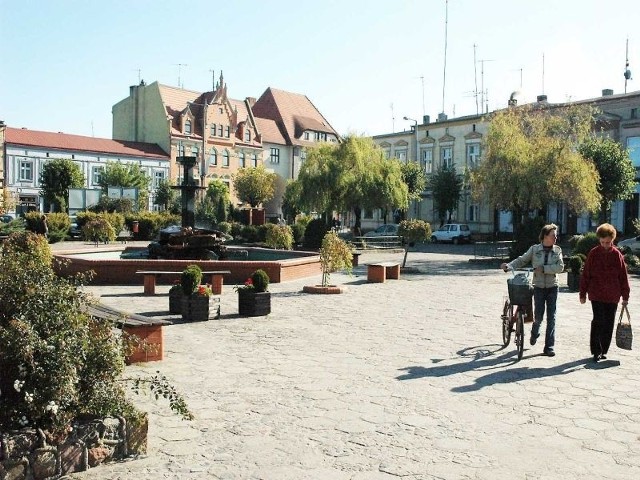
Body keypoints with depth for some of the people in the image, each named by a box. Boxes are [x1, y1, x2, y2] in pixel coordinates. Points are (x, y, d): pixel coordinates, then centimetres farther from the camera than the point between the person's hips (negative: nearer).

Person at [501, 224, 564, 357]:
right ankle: (535, 333, 33)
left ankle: (549, 346, 5)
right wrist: (508, 266, -19)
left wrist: (543, 269, -19)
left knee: (551, 317, -1)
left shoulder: (557, 250, 1)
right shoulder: (534, 249, -2)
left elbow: (560, 267, -10)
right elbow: (521, 260, -3)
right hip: (539, 287, -1)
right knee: (538, 315, -1)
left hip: (552, 287, 1)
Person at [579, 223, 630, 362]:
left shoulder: (617, 255, 3)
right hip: (597, 295, -2)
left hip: (613, 296, 2)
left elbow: (623, 276, 7)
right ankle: (596, 351, 1)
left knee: (609, 324, 9)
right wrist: (583, 293, 1)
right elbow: (585, 274, 2)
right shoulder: (593, 253, -1)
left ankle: (604, 350, 21)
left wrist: (625, 296, 6)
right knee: (598, 322, -7)